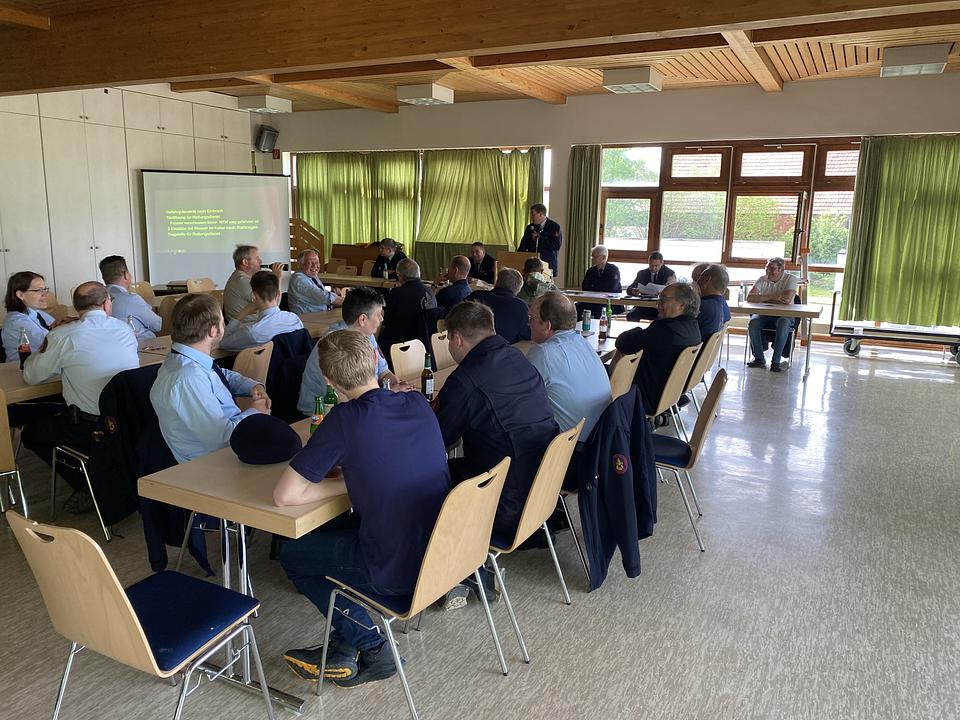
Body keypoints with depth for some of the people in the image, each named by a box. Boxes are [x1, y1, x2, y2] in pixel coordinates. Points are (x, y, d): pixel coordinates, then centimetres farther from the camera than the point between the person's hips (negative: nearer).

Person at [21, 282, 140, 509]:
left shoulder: (62, 336, -9)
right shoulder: (125, 329, 2)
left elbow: (31, 376, 2)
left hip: (89, 429, -5)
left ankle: (87, 487, 12)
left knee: (31, 434, 22)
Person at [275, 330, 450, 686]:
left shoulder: (345, 419, -18)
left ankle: (372, 647, 17)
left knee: (292, 554, 19)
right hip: (443, 554, 7)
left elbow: (283, 496, -14)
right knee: (330, 534, 29)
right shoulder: (419, 404, 0)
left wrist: (344, 484, -2)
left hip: (398, 573, -7)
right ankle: (344, 646, 27)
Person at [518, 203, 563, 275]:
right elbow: (523, 246, 11)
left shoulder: (554, 226, -1)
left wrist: (539, 239, -10)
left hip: (548, 266, -3)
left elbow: (557, 245, -13)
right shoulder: (530, 227, 13)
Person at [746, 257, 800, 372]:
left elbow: (787, 300, -21)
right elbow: (749, 297, -11)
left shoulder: (790, 279, -5)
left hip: (784, 315, -2)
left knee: (784, 324, -36)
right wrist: (772, 297, -19)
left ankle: (776, 361, -25)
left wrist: (764, 298, -12)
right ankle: (759, 359, -15)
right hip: (764, 314, 3)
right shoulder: (762, 279, 3)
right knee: (753, 322, -29)